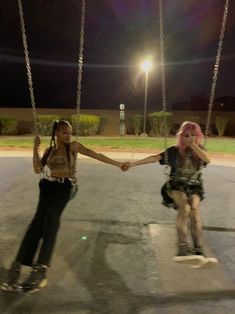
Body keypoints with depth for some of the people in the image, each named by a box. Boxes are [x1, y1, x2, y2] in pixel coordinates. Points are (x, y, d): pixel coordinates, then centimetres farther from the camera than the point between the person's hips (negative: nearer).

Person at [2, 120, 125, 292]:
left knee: (51, 218, -25)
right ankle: (18, 266, -17)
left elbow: (96, 155, 3)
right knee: (39, 219, -16)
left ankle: (41, 268, -27)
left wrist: (117, 163, -1)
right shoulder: (49, 150, 18)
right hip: (50, 186, 3)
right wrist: (36, 149, 3)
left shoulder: (73, 146, 7)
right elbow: (38, 169, 11)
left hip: (66, 186, -3)